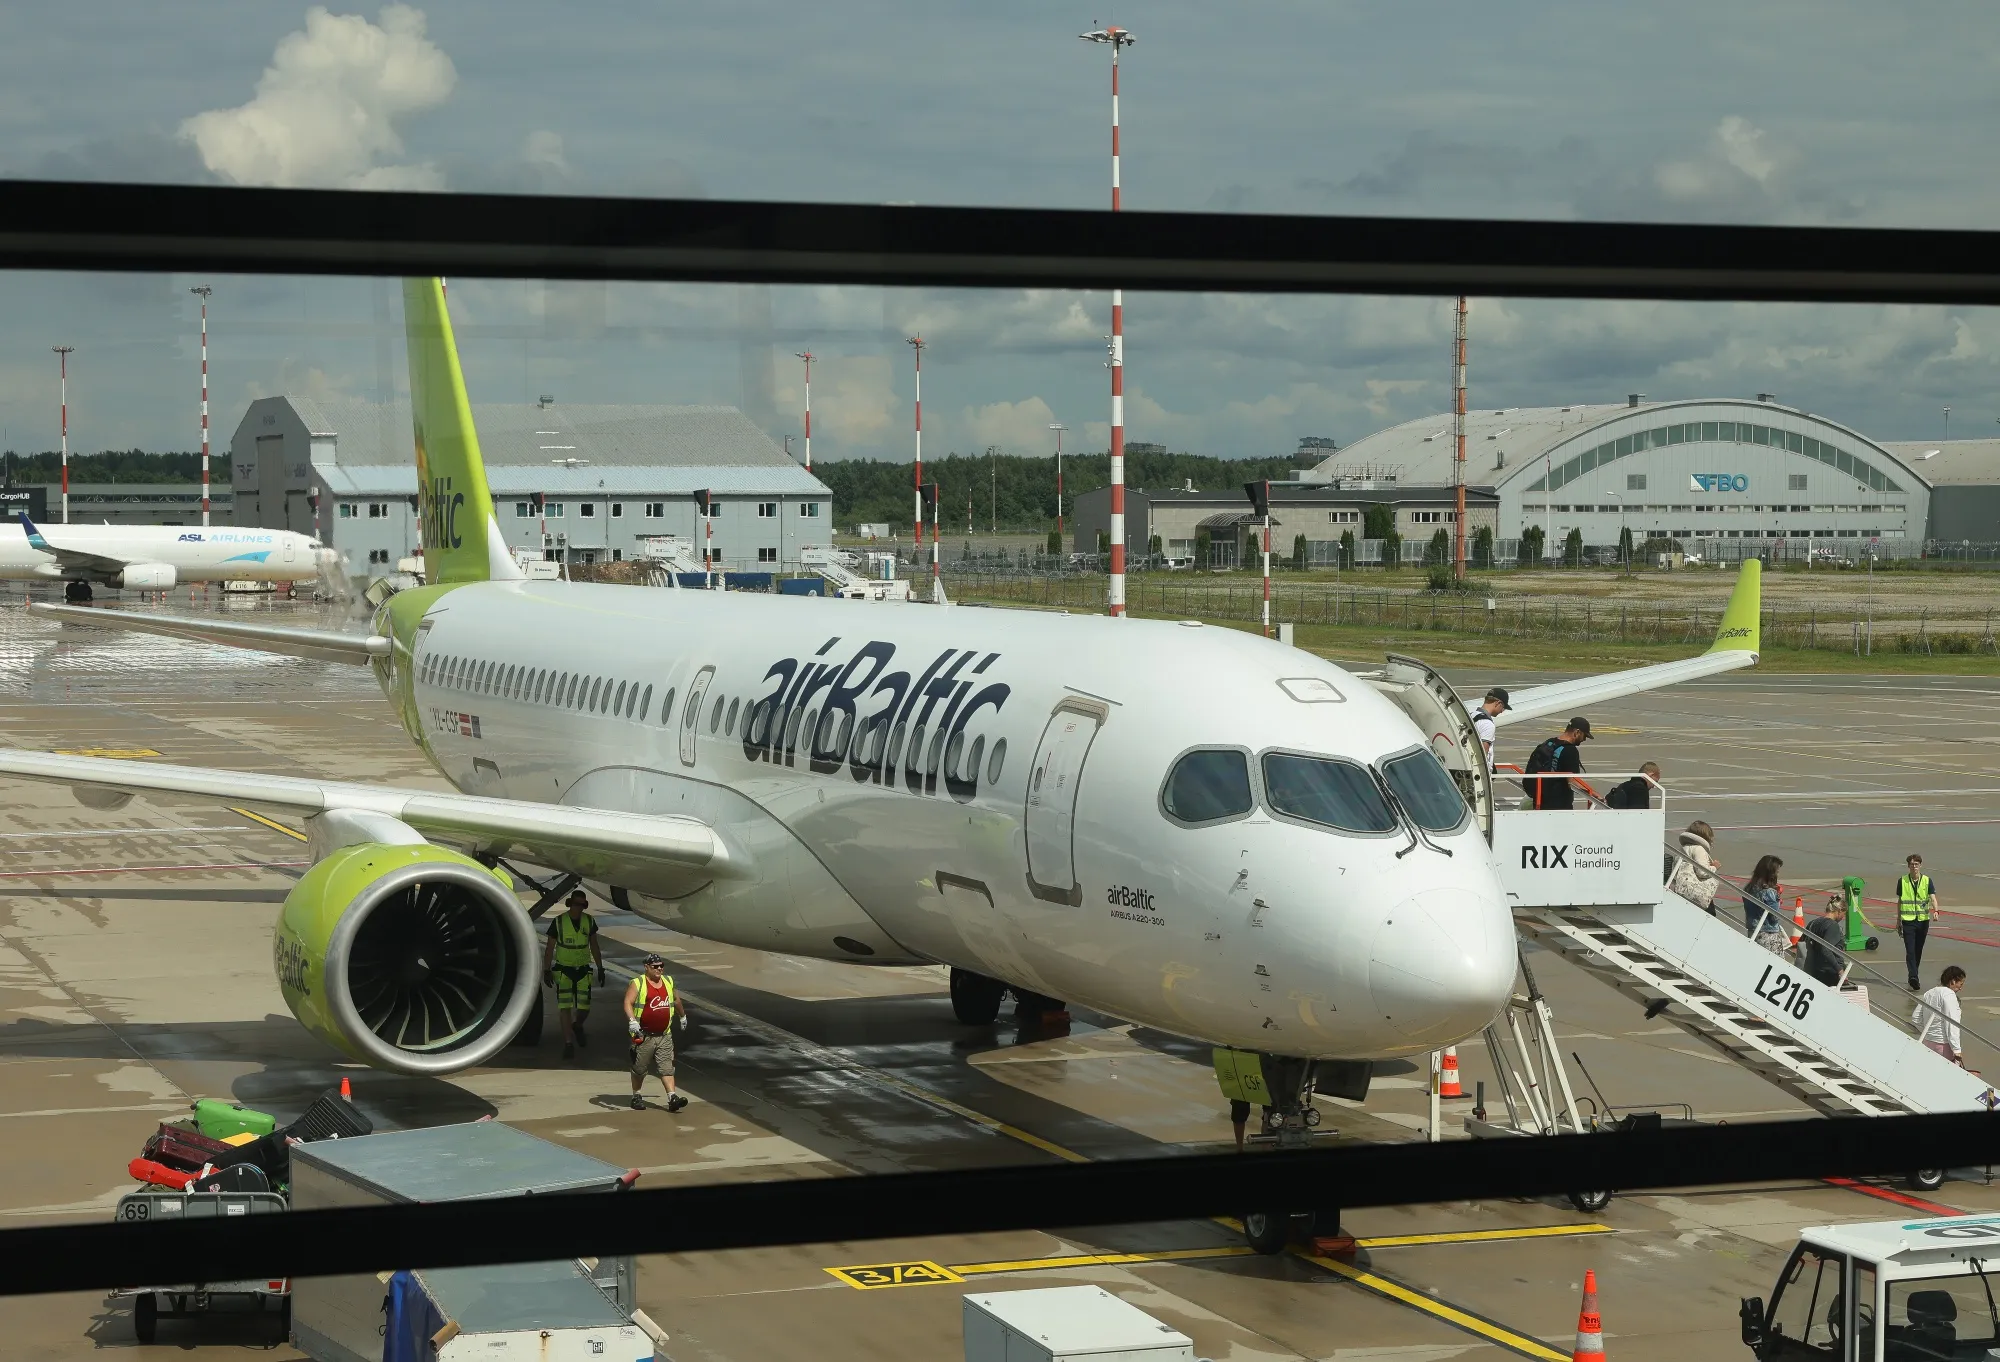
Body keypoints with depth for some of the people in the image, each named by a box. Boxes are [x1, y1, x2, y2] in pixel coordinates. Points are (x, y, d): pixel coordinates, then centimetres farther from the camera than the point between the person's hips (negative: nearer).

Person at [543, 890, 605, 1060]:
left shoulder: (589, 921, -3)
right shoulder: (558, 922, -12)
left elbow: (594, 946, 6)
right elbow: (549, 947, -5)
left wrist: (600, 969, 6)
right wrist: (546, 971, -8)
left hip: (583, 970, 3)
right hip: (563, 970, -3)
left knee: (584, 1008, 2)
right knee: (565, 1007, -12)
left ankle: (577, 1026, 37)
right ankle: (569, 1045, -7)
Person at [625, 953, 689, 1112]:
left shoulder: (668, 982, 12)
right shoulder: (638, 983, -7)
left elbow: (676, 1000, 30)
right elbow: (628, 1003, -18)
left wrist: (682, 1015, 42)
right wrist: (632, 1020, -34)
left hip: (664, 1036, 4)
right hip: (644, 1036, -4)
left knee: (667, 1068, -4)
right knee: (639, 1069, 9)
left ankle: (672, 1098, -11)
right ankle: (636, 1097, 24)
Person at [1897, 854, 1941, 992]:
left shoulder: (1927, 881, 2)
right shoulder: (1902, 881, 2)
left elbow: (1933, 898, -7)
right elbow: (1899, 901, 10)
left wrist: (1935, 910, -27)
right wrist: (1898, 921, 12)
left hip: (1923, 920, 1)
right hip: (1908, 920, -1)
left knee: (1918, 951, 11)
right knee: (1910, 951, -12)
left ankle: (1913, 977, 25)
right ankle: (1913, 978, -20)